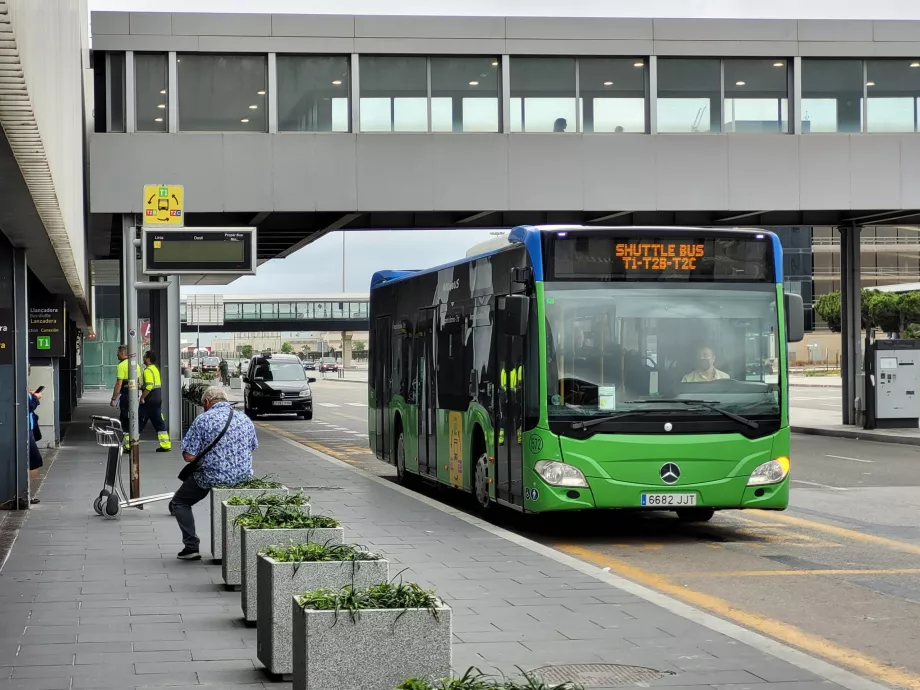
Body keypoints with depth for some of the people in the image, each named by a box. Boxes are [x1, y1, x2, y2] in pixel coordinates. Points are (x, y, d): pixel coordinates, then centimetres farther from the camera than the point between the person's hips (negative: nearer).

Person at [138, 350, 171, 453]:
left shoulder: (148, 371, -15)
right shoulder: (155, 369, 15)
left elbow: (149, 386, -26)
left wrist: (142, 398, -21)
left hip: (149, 402, -9)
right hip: (157, 400, 9)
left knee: (139, 422, -3)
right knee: (159, 422, 9)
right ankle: (166, 445, 6)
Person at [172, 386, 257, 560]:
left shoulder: (203, 419, -12)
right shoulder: (245, 420, 4)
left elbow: (189, 456, -14)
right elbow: (253, 448, 18)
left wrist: (203, 453, 8)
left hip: (213, 477, -5)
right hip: (243, 477, 5)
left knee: (179, 503, 18)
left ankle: (192, 546, 8)